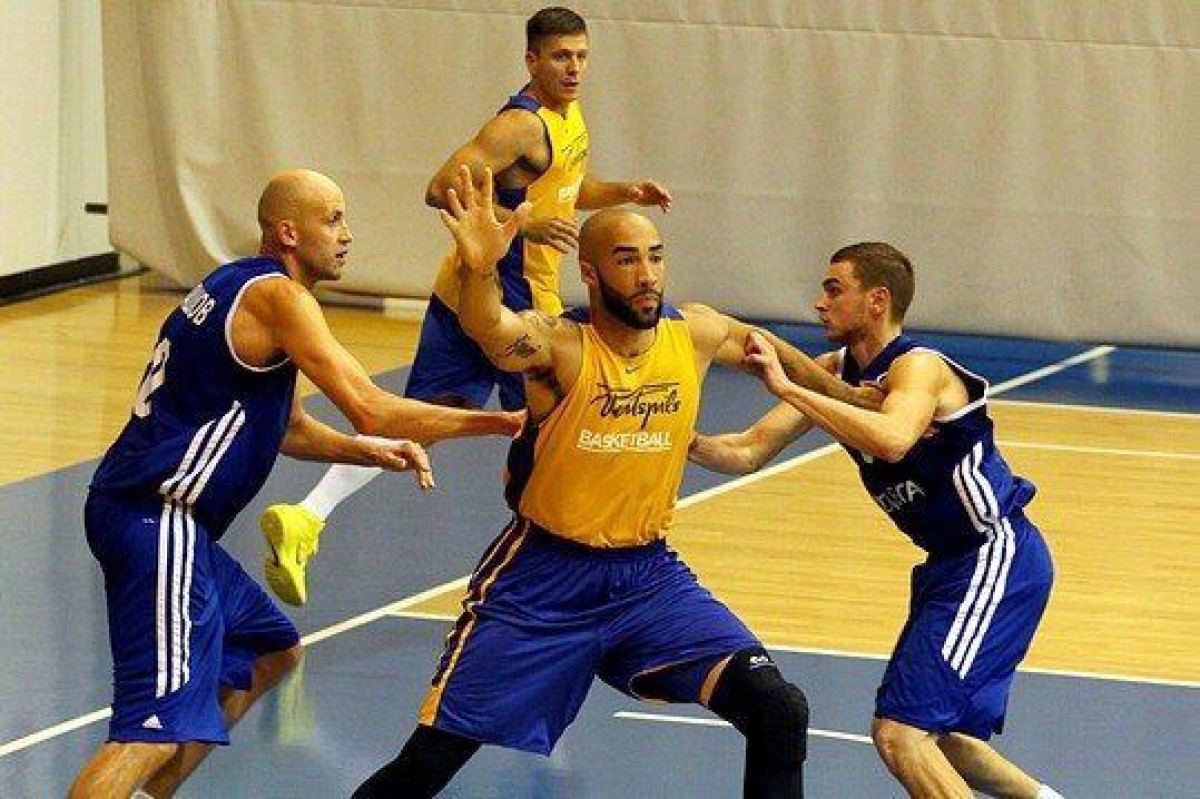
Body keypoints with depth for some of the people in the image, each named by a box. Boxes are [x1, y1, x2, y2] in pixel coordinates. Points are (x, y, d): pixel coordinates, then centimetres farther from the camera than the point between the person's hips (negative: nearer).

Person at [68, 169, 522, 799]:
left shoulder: (237, 287, 20)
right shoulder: (276, 295, -11)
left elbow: (290, 430, 29)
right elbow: (369, 409, -17)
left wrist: (376, 453, 12)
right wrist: (499, 423, -9)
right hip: (156, 520, -11)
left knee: (270, 652, 27)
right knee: (162, 721, -21)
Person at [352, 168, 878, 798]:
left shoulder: (695, 335, -3)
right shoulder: (559, 346, -18)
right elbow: (491, 330, -40)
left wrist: (846, 395, 29)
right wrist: (478, 271, -61)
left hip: (648, 574, 4)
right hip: (543, 578, -4)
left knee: (781, 715, -12)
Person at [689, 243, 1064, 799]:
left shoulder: (919, 367, -19)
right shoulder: (834, 373, 6)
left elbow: (892, 440, -41)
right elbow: (750, 452, 5)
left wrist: (788, 389, -40)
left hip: (996, 558, -10)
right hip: (951, 565, 10)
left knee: (900, 733, -19)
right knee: (937, 735, 23)